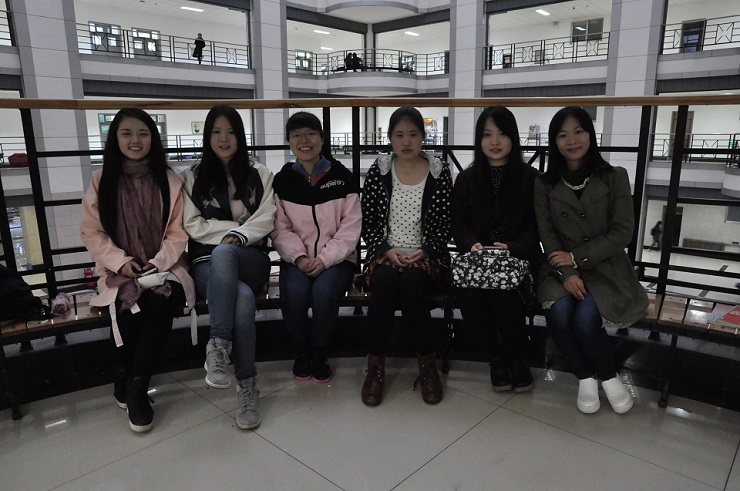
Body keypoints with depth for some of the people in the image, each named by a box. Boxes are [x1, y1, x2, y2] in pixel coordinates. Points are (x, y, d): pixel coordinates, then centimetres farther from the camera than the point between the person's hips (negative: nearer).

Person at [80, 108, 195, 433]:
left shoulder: (170, 181, 5)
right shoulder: (101, 181, 6)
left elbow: (178, 233, 3)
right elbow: (91, 232, 3)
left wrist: (158, 263, -12)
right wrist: (120, 260, -12)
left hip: (163, 268, 0)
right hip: (120, 271, 0)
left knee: (161, 301, -32)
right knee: (128, 304, -32)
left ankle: (137, 387, -19)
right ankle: (123, 382, -9)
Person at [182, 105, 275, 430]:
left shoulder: (258, 174, 14)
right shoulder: (194, 176, 13)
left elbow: (265, 221, 1)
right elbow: (193, 226, 2)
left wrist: (235, 236, -18)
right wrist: (239, 227, -6)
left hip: (250, 260, 0)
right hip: (207, 262, 0)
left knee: (223, 253, -40)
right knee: (243, 297, -36)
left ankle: (218, 347, -39)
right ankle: (246, 382, -30)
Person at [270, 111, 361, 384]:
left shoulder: (342, 177, 2)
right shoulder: (282, 180, 8)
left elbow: (350, 228, -3)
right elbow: (280, 229, 3)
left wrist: (325, 259, -15)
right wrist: (299, 257, -15)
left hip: (336, 258, -1)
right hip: (297, 259, 1)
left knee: (324, 291, -31)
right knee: (294, 291, -30)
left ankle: (320, 355, -3)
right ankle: (301, 352, -1)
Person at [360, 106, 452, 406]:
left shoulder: (440, 173, 4)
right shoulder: (378, 172, 6)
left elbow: (444, 226, 3)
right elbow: (367, 224, 5)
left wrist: (424, 251, -12)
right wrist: (387, 250, -10)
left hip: (427, 257, 0)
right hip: (386, 255, 1)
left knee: (412, 281, -33)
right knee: (384, 281, -33)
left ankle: (426, 364, -15)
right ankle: (375, 366, -18)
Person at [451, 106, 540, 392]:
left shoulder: (530, 178, 5)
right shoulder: (466, 179, 12)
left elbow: (536, 227, 1)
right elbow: (458, 224, 7)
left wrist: (511, 248, -19)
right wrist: (473, 244, -15)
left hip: (518, 258, -1)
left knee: (504, 292, -32)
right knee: (468, 291, -30)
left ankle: (517, 358, -4)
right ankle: (495, 358, -7)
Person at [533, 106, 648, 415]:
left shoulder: (615, 177, 1)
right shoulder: (545, 184, 4)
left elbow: (622, 233, -4)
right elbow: (547, 235, -2)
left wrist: (576, 258, -13)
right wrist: (567, 274, -17)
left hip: (606, 267, -1)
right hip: (561, 269, 1)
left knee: (586, 316, -28)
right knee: (559, 312, -28)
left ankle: (608, 376, 4)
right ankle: (585, 376, -1)